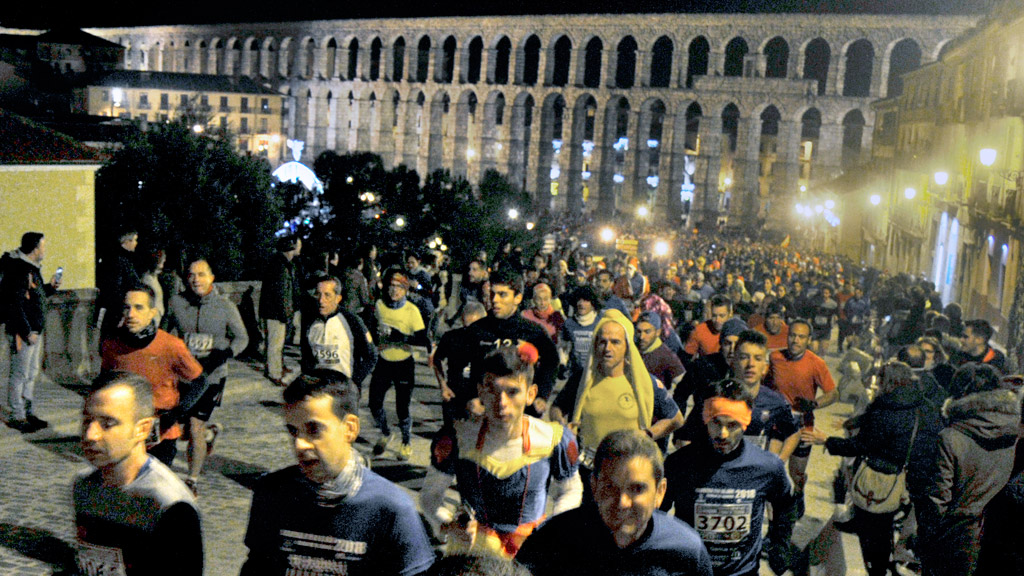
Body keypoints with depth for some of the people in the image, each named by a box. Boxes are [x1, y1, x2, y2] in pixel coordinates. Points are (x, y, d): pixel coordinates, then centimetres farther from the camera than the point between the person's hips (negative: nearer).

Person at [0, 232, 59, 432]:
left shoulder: (32, 268, 14)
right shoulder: (18, 269, -17)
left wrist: (50, 287, 11)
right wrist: (27, 332, -22)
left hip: (35, 331, 10)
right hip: (22, 332, -10)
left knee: (32, 373, 15)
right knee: (20, 374, -2)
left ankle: (28, 413, 24)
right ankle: (16, 417, 6)